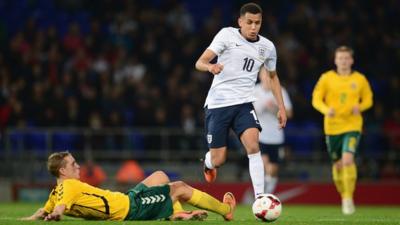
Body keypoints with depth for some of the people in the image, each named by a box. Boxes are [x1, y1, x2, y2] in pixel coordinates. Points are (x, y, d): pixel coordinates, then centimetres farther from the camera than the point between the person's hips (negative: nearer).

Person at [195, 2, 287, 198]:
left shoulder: (267, 47, 6)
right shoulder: (227, 35, -6)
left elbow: (273, 77, 24)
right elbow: (199, 62, -11)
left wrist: (281, 107, 18)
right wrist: (210, 67, -35)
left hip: (244, 103, 2)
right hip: (218, 103, -2)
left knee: (253, 145, -23)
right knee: (218, 160, -1)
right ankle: (208, 163, 38)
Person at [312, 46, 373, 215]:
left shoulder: (360, 79, 3)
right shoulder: (326, 78, 0)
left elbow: (368, 99, 13)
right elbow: (316, 99, -1)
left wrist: (360, 107, -9)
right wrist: (326, 110, -21)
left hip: (352, 126, -1)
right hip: (332, 126, 1)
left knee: (348, 159, -21)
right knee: (338, 164, 9)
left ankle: (349, 199, -14)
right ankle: (343, 196, 31)